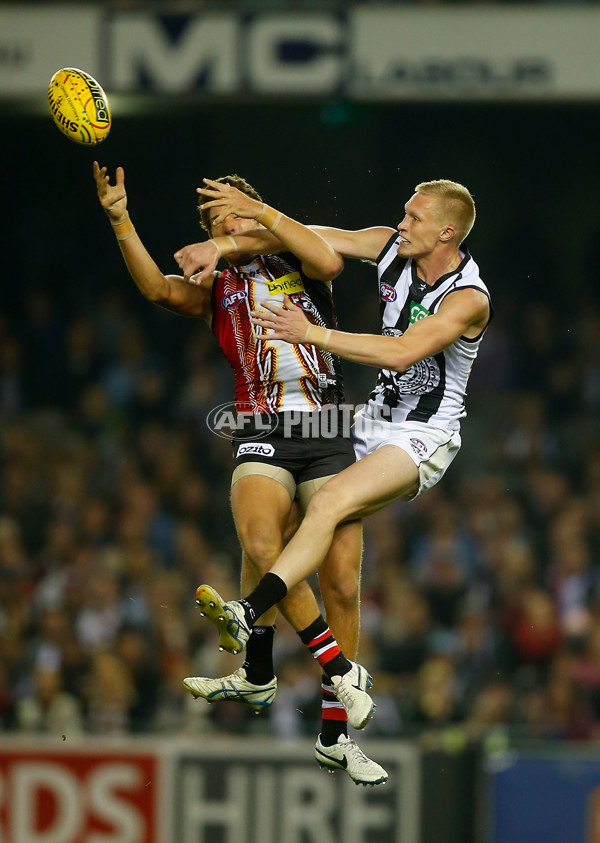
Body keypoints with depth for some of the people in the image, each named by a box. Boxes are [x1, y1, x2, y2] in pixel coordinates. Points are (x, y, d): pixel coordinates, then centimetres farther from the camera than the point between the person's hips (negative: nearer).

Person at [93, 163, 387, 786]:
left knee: (342, 582, -4)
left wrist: (263, 211, -6)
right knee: (260, 546, -31)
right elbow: (158, 289, -2)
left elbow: (330, 262, -8)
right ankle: (257, 676, -14)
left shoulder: (296, 266, 16)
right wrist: (120, 221, -15)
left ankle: (335, 735, 5)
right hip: (262, 433, 0)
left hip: (328, 436, 0)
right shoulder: (216, 288, 17)